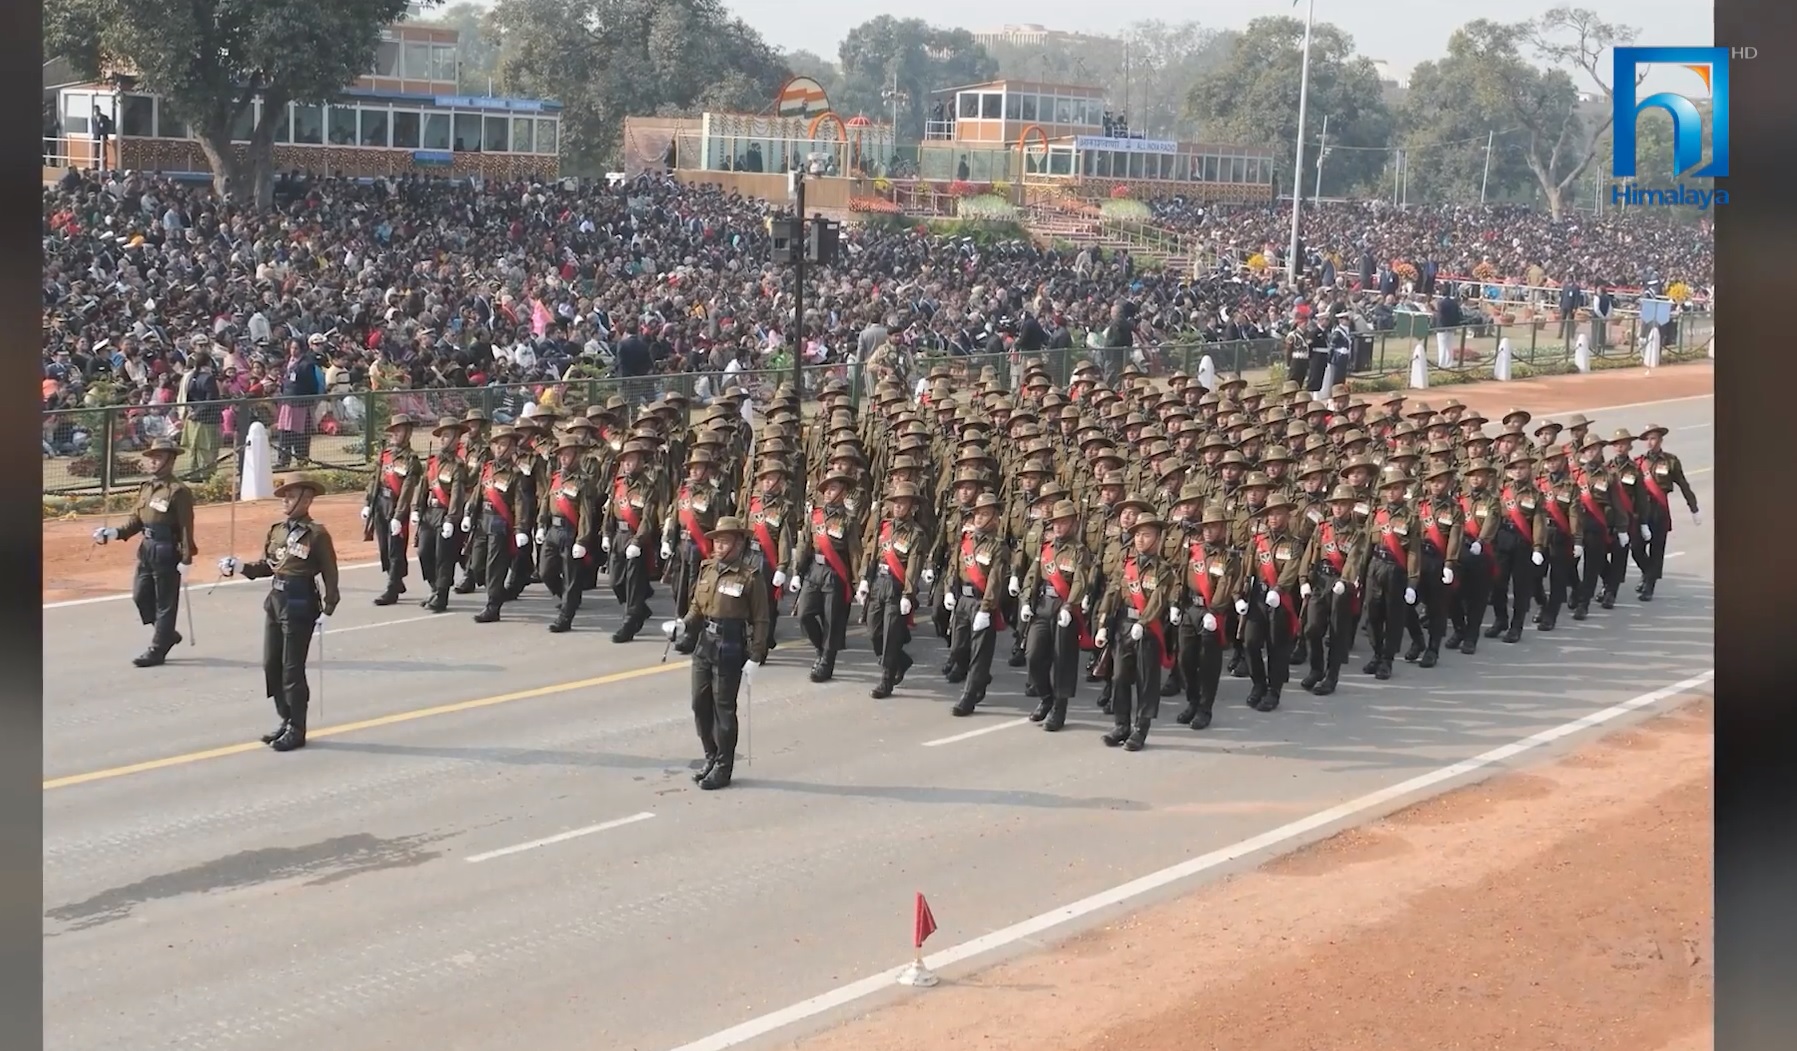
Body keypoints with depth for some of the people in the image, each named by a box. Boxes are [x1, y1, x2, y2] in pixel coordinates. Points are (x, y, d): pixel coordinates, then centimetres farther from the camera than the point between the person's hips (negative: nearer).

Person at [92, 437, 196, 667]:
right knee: (141, 596, 13)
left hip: (167, 552, -8)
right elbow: (136, 518, 11)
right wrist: (115, 533, -5)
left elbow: (186, 527, -16)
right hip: (147, 549, 8)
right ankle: (167, 634, 30)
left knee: (165, 603, 1)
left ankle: (157, 650, 7)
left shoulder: (178, 491, -14)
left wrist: (186, 559, -19)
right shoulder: (146, 488, 11)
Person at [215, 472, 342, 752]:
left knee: (292, 669, -2)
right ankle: (287, 721, 26)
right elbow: (266, 567, 13)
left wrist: (327, 611, -15)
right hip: (275, 601, 7)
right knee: (271, 665, 12)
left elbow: (330, 576, -11)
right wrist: (239, 567, -2)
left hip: (300, 606, -7)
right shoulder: (277, 530, 8)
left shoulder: (317, 535, -11)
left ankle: (296, 731, 9)